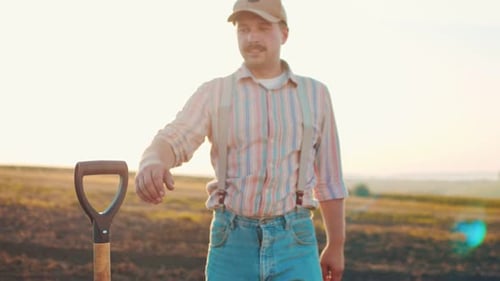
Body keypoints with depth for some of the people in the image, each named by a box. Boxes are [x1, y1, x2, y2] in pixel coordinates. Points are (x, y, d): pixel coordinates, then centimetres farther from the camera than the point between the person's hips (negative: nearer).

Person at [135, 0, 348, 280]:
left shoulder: (314, 94, 7)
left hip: (293, 243, 0)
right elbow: (170, 142, -14)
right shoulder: (214, 94, 3)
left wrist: (337, 246, 14)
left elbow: (328, 177, 12)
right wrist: (152, 164, -39)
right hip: (234, 243, 0)